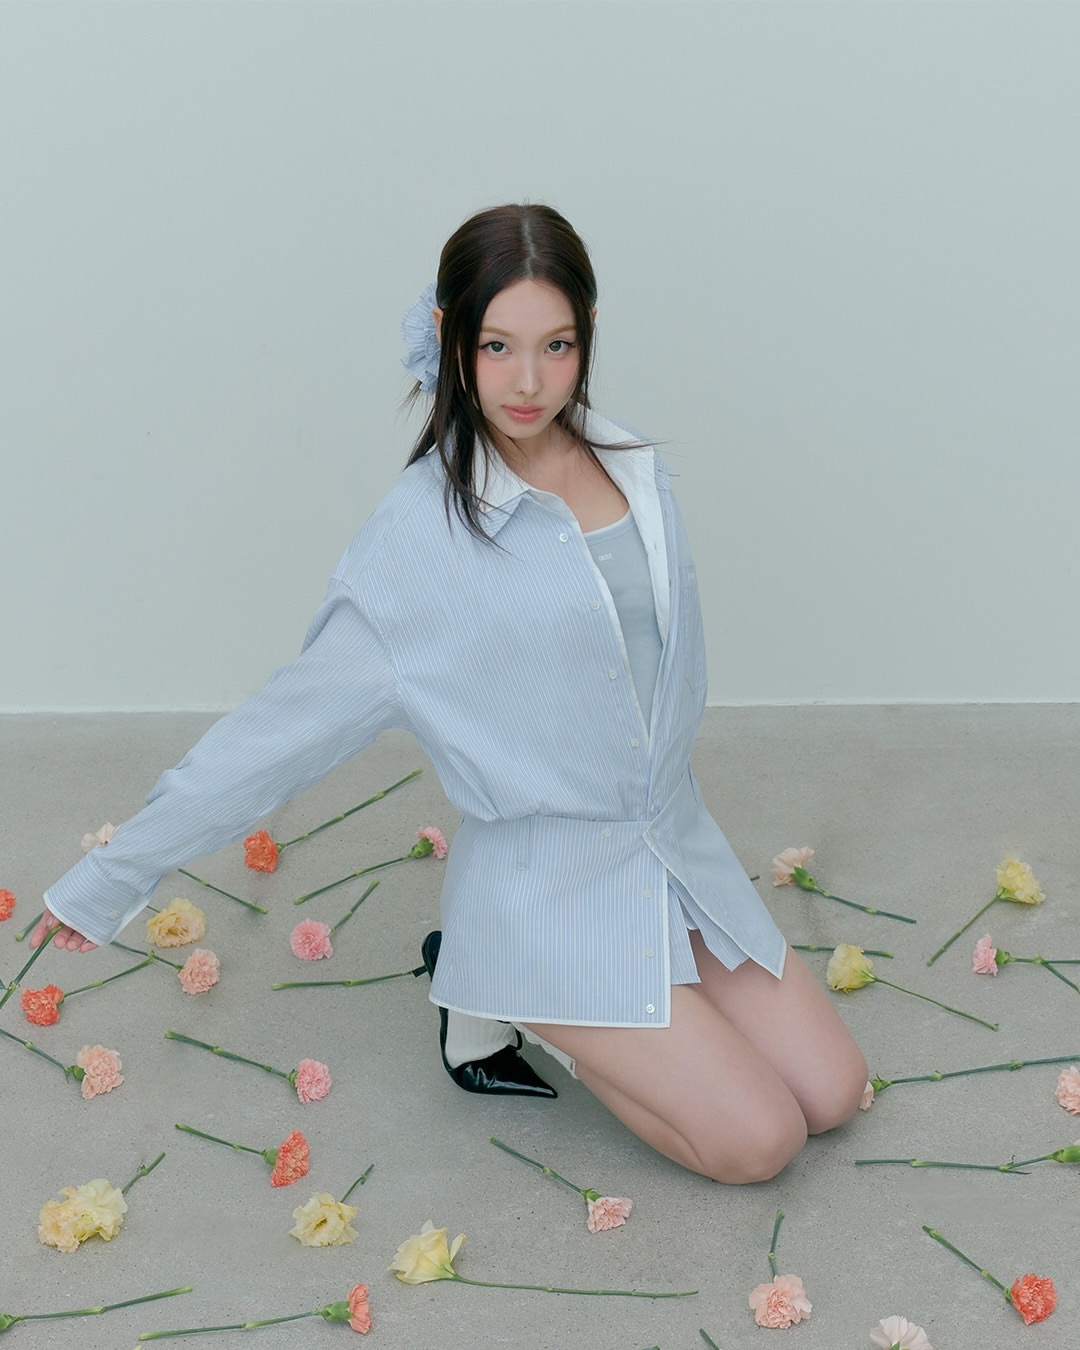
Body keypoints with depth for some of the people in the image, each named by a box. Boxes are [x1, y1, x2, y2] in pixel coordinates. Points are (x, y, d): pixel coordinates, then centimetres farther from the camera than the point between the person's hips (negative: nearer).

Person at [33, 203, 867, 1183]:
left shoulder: (629, 464, -1)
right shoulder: (422, 534, -17)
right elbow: (291, 723, -11)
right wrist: (111, 879, -9)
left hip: (675, 845, 7)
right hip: (551, 889, -6)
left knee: (832, 1096, 7)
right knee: (756, 1140, -8)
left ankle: (576, 1013, 19)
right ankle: (498, 1008, 10)